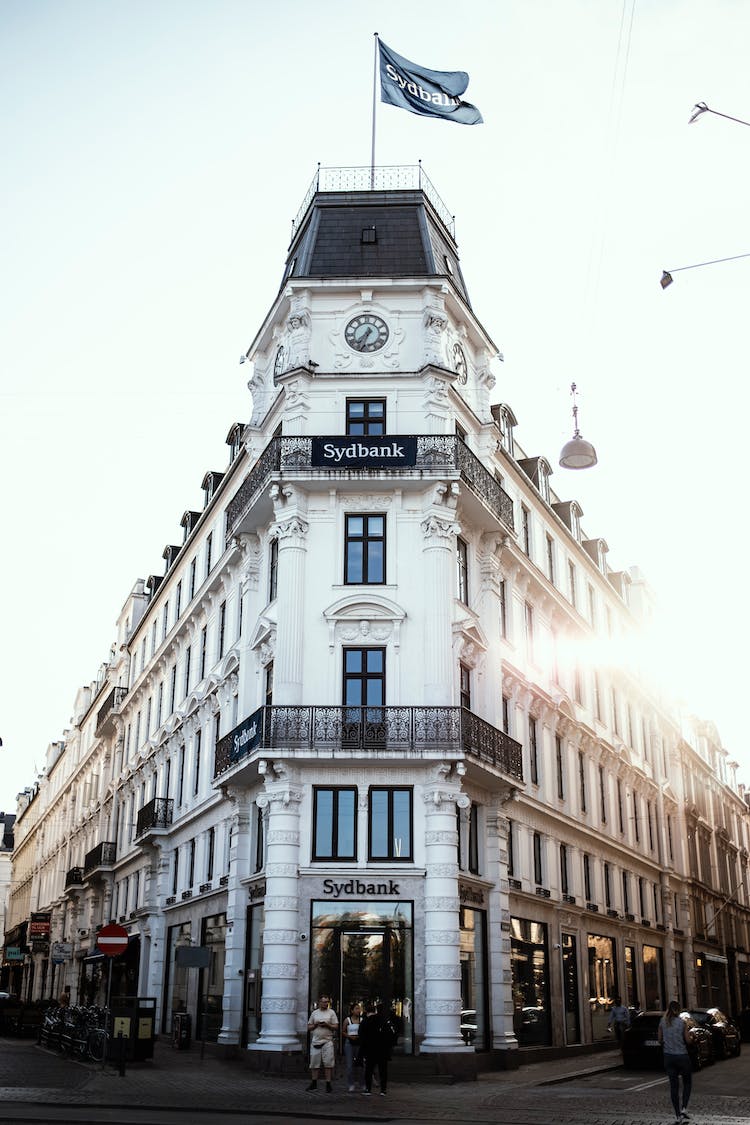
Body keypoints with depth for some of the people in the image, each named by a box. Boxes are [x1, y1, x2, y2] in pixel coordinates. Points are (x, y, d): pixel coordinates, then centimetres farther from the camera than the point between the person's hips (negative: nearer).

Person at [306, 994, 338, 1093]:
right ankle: (314, 1083, 18)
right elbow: (309, 1027, 13)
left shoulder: (331, 1012, 5)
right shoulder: (314, 1013, 11)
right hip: (315, 1041, 3)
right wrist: (315, 1025, -6)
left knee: (328, 1064, -6)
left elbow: (336, 1027, 1)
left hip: (327, 1041, -3)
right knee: (314, 1063, 6)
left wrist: (327, 1025, -14)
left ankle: (328, 1084, 0)